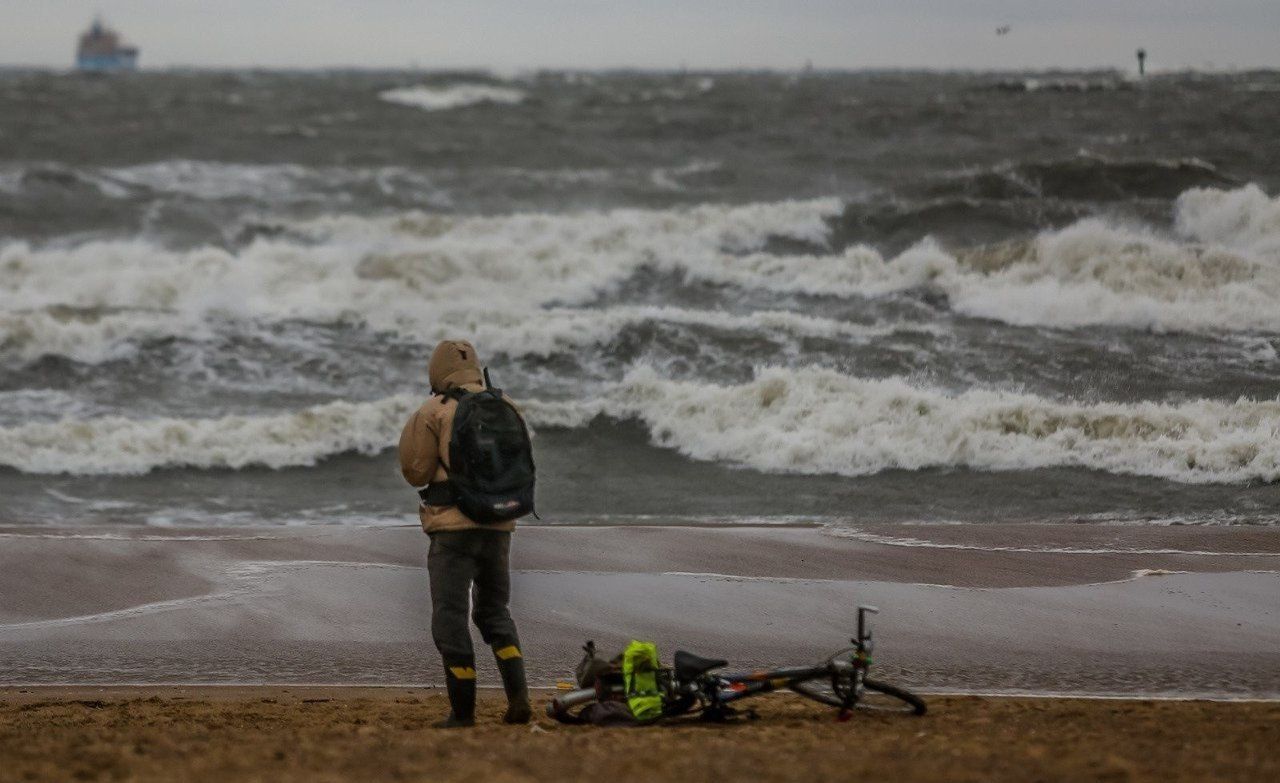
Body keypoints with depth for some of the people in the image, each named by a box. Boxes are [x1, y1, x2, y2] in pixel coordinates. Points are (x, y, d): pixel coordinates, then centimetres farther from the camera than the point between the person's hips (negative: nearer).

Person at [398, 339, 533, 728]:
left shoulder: (434, 412, -6)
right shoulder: (505, 408, 8)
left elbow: (416, 472, -4)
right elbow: (522, 465, 15)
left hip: (453, 526, -5)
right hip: (498, 526, 5)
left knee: (450, 617, 2)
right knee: (494, 612, 18)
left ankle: (463, 710, -2)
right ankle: (518, 696, 0)